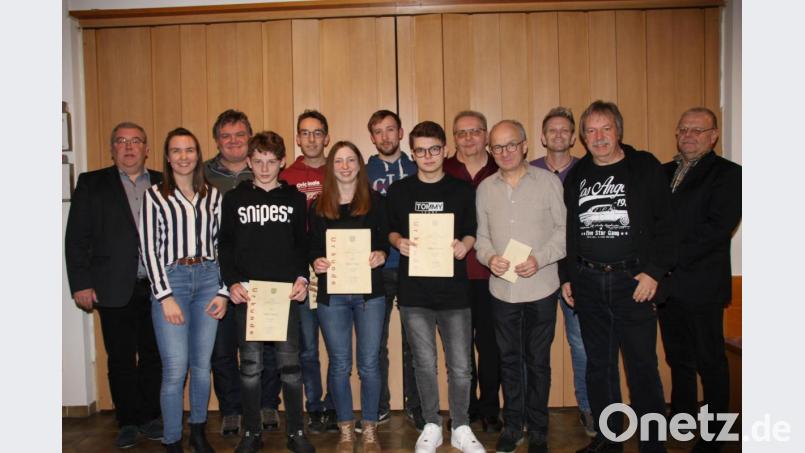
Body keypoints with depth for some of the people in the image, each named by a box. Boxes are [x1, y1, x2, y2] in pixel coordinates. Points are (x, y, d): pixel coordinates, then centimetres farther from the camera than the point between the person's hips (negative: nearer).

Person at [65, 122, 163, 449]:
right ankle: (128, 422, 22)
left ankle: (150, 418, 24)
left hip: (156, 287, 1)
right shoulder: (92, 184, 6)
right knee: (120, 359, 7)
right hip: (114, 289, -1)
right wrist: (81, 284, -4)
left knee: (154, 357, 9)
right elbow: (76, 238, 3)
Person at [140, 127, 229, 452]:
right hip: (170, 279, -3)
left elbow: (220, 244, 10)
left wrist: (222, 291, 3)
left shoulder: (212, 195, 10)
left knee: (202, 364, 10)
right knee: (175, 369, -4)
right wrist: (165, 296, -9)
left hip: (207, 279, 3)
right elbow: (148, 248, -3)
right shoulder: (155, 195, 1)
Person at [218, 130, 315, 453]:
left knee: (289, 363, 3)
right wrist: (232, 282, -6)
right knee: (250, 366, 6)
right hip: (247, 293, 0)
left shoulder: (295, 198, 9)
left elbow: (302, 244, 8)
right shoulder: (234, 198, 8)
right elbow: (225, 245, 6)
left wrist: (302, 278, -6)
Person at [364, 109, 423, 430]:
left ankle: (415, 406, 21)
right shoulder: (364, 173, 7)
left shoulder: (416, 170, 8)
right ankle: (378, 407, 21)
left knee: (414, 342, 8)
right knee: (375, 342, 6)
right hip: (376, 269, 0)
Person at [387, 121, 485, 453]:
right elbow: (390, 230, 12)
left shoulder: (463, 190, 4)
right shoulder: (398, 190, 5)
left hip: (453, 290, 0)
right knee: (424, 364, 9)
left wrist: (465, 244, -12)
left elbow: (472, 232, 8)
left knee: (460, 366, 4)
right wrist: (398, 242, -9)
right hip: (414, 292, 1)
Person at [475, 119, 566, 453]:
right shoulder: (485, 188, 7)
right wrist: (489, 257, -10)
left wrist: (539, 259, -16)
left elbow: (564, 229, -3)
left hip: (540, 287, -3)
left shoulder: (548, 182, -3)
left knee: (537, 361, 8)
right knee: (509, 359, 14)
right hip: (502, 288, 3)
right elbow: (482, 235, 10)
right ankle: (512, 425, 30)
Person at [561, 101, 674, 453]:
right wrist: (566, 276, 10)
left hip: (634, 282, -4)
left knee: (642, 367, 2)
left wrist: (654, 272, -12)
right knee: (599, 365, 12)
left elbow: (665, 224, -5)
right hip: (587, 284, 4)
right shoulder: (576, 175, 10)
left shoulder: (645, 168, -1)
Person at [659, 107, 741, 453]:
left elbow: (718, 227, -16)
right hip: (666, 283, 6)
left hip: (701, 285, -5)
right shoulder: (665, 172, 15)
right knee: (678, 358, 16)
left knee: (709, 361, 6)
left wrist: (672, 258, -19)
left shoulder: (727, 174, -4)